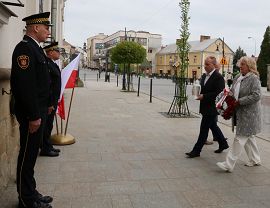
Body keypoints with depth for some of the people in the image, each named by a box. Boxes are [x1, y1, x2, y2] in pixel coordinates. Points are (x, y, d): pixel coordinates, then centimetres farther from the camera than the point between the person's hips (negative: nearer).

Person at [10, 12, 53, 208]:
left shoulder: (35, 47, 15)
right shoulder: (25, 48, -15)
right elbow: (25, 85, -23)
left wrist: (41, 112, 17)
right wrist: (34, 116, -22)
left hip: (38, 111, 10)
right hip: (31, 114, -10)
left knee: (31, 154, 17)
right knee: (27, 155, 2)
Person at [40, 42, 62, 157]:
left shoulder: (52, 64, 14)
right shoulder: (47, 64, -18)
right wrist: (50, 104, -24)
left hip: (53, 101, 10)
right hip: (49, 101, -10)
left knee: (49, 125, 17)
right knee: (47, 125, 0)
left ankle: (48, 146, 28)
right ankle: (45, 149, 11)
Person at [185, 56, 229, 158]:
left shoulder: (218, 77, -16)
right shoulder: (204, 76, 12)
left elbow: (218, 94, -21)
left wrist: (204, 96, -22)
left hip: (211, 108, -9)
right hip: (205, 107, 9)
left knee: (204, 129, -3)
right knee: (213, 126, 20)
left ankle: (196, 151, 5)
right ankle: (223, 144, 38)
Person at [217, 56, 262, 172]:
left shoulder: (254, 79, -13)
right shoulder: (238, 77, 11)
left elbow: (256, 95, -21)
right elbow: (233, 92, 21)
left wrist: (240, 101, -21)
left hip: (249, 114, -8)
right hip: (239, 113, 9)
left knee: (240, 138, -6)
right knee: (248, 137, 18)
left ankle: (229, 164, -4)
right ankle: (255, 160, 34)